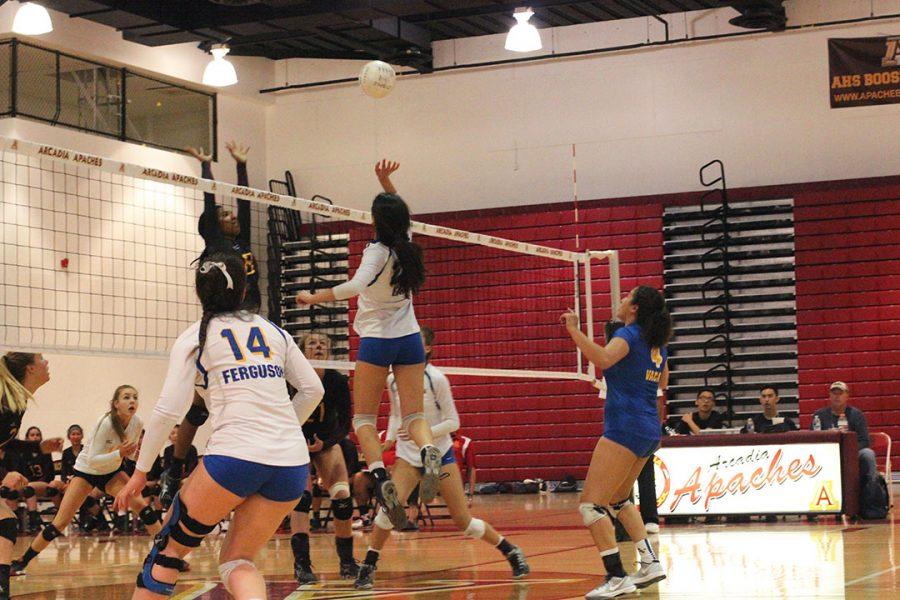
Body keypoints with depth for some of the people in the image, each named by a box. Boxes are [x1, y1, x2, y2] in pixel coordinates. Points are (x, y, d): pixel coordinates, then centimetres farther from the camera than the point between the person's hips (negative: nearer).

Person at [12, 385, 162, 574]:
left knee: (143, 507, -16)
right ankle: (21, 562, 4)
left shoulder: (138, 423, -14)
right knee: (60, 523, -8)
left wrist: (128, 451, -19)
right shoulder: (106, 423, -29)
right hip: (87, 471, -4)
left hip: (112, 472, 4)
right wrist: (119, 454, -39)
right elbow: (92, 459, -28)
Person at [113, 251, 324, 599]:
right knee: (237, 560, 14)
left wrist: (141, 472, 8)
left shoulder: (194, 338, 7)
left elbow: (169, 411, 0)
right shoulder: (273, 330, 18)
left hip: (234, 456, -4)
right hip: (292, 465, 4)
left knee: (171, 546, 16)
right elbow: (312, 389, 15)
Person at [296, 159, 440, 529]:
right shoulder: (408, 249, 3)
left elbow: (357, 285, -33)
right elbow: (398, 214, 25)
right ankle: (429, 453, -29)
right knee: (414, 416, 5)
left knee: (364, 419, 4)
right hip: (410, 339, 5)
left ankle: (382, 481, -19)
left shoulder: (378, 251, -15)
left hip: (377, 340, -5)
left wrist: (314, 297, -25)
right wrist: (386, 183, 15)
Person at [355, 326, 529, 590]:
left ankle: (511, 551, 23)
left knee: (463, 521, -1)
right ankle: (367, 567, -10)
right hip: (407, 456, 2)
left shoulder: (436, 378, -13)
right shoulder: (393, 380, -1)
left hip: (439, 454, -2)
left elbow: (453, 421, -10)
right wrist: (389, 439, 0)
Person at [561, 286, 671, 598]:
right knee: (617, 499, 26)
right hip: (649, 431, 9)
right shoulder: (657, 343, 14)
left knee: (591, 504, -8)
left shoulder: (628, 335, -11)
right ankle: (650, 563, 23)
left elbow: (603, 359, -33)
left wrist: (574, 330, -33)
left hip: (625, 428, -9)